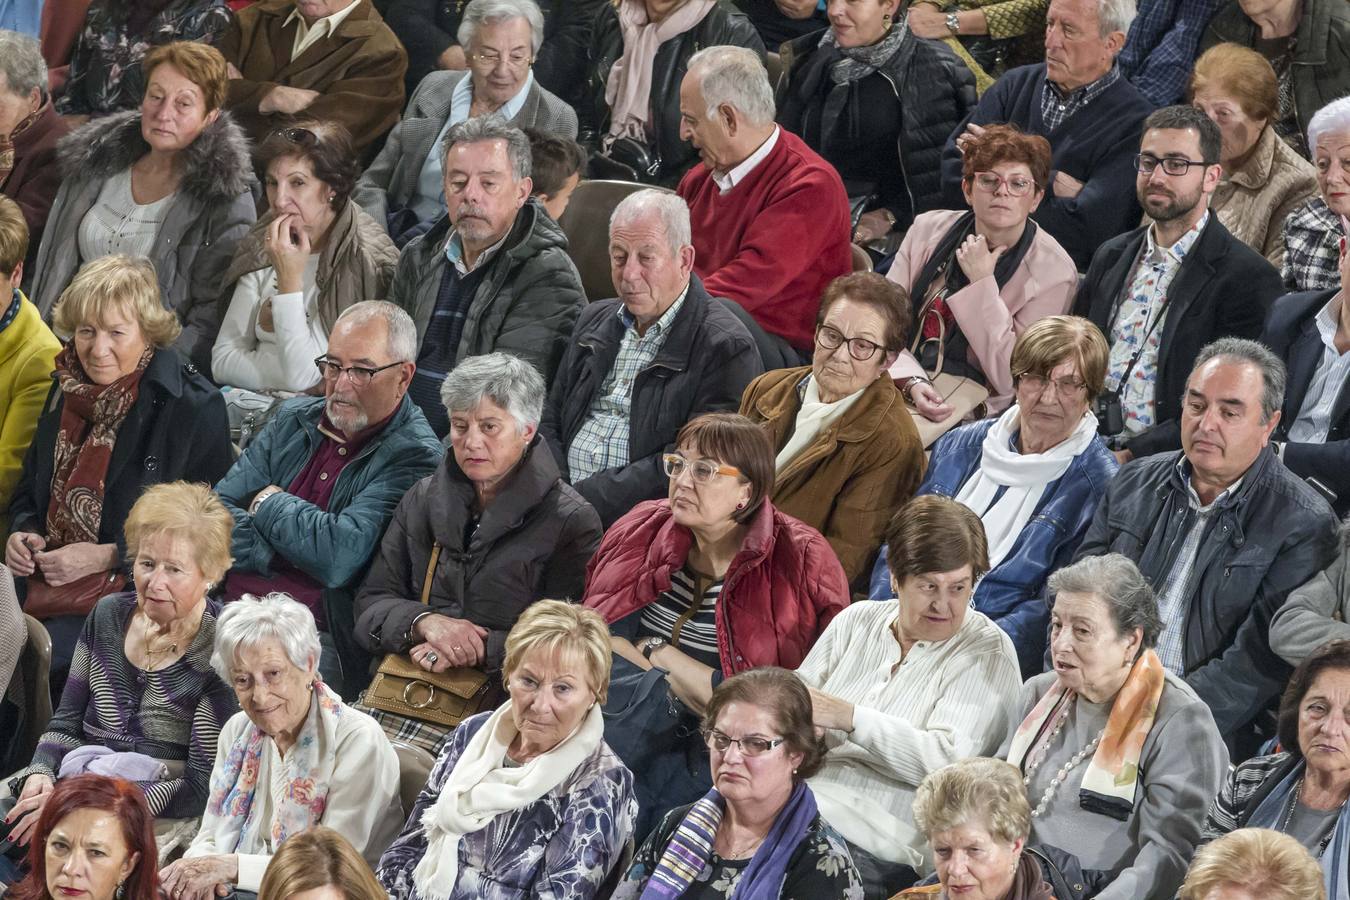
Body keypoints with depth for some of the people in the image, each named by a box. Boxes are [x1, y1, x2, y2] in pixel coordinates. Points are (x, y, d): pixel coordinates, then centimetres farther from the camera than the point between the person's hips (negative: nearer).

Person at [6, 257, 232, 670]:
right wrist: (22, 532, 1)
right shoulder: (66, 388, 11)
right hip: (45, 574, 6)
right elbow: (29, 489, 24)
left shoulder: (196, 407, -10)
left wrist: (106, 557, -15)